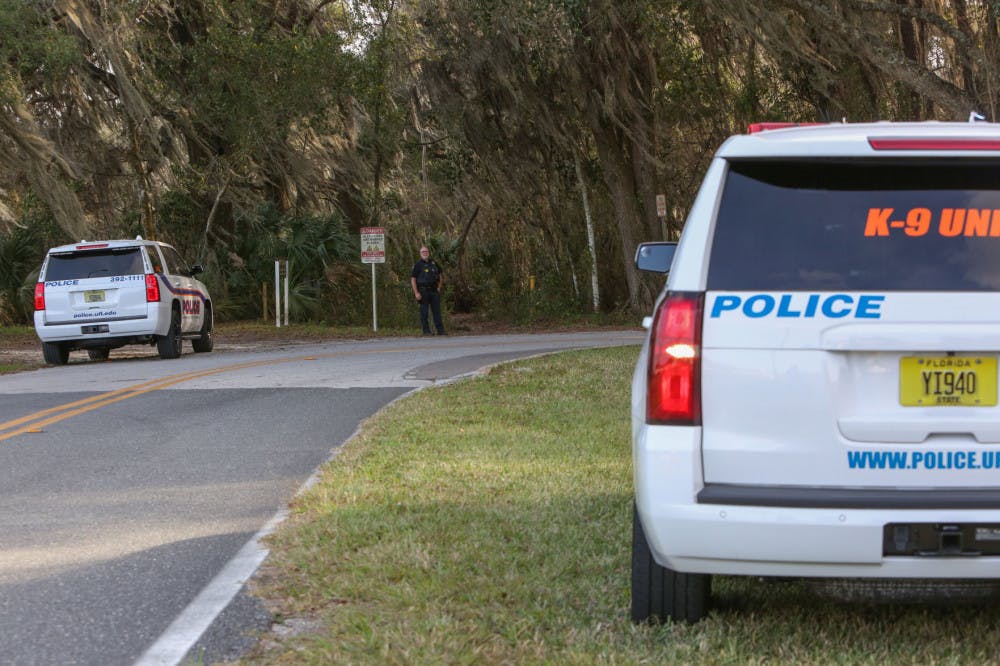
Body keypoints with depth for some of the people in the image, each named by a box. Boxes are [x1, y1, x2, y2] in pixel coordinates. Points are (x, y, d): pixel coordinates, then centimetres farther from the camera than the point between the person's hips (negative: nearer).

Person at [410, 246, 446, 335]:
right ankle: (426, 331, 4)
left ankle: (440, 330, 3)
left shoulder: (433, 263, 11)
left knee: (437, 310, 2)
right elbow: (413, 279, -7)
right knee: (424, 312, -1)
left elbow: (439, 274, 24)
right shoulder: (418, 264, -3)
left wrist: (439, 287, 13)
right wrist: (416, 293, -13)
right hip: (423, 291, -4)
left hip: (434, 290, 4)